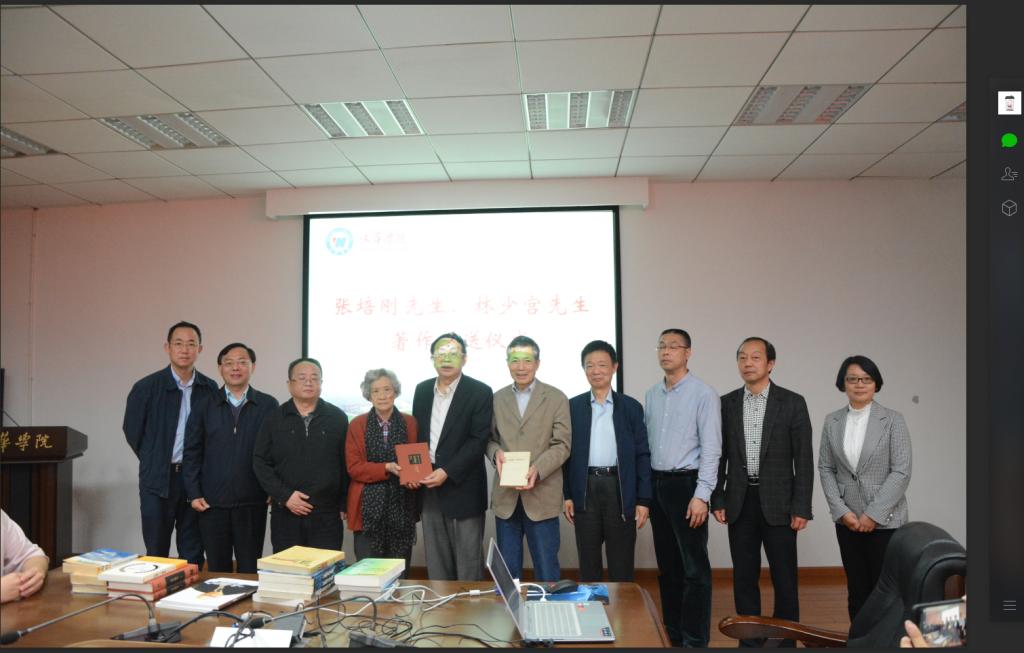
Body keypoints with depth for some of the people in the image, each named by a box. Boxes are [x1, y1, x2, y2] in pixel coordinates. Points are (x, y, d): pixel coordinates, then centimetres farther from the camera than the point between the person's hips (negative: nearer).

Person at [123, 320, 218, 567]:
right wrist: (154, 462, 9)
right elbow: (132, 431, 5)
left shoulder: (210, 389, 0)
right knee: (156, 553, 6)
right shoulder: (146, 387, -5)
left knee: (193, 555, 9)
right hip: (158, 480, -2)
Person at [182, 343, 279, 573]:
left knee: (250, 570, 7)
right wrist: (193, 494, -1)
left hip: (252, 503, -1)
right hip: (212, 503, 2)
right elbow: (191, 453, 6)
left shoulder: (268, 406, 1)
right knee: (217, 569, 10)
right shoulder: (205, 407, 7)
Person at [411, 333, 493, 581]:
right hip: (428, 485, 5)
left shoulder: (480, 392, -6)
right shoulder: (422, 390, 10)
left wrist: (447, 472, -18)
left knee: (468, 560, 3)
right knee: (435, 560, 12)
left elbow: (479, 440, -12)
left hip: (463, 488, -5)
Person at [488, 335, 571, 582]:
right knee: (507, 570, 12)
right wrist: (496, 452, -10)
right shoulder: (497, 398, 11)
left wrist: (537, 469, -19)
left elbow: (562, 444, -4)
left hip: (542, 495, -3)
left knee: (546, 569, 4)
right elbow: (490, 438, 13)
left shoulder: (556, 398, 1)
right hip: (505, 496, 3)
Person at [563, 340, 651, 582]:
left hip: (621, 490, -1)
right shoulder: (573, 406, 6)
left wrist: (643, 500, -3)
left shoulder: (631, 407, 4)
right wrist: (567, 495, 1)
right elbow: (566, 452, 7)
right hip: (586, 490, 1)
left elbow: (642, 455, 2)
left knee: (621, 566, 5)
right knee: (588, 565, 9)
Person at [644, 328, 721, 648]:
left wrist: (701, 495, -17)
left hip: (685, 484, -6)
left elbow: (711, 448, -12)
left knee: (694, 568, -2)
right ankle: (672, 634, 26)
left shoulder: (703, 393, -8)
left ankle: (695, 640, 9)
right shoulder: (651, 395, 10)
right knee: (667, 565, 14)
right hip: (656, 484, 6)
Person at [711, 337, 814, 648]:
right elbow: (719, 456, 7)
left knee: (784, 578, 5)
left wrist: (801, 508, -8)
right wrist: (718, 500, 1)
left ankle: (786, 641, 19)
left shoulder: (792, 403, -3)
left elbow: (803, 459, -4)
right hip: (740, 503, 2)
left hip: (778, 503, -2)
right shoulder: (726, 403, 4)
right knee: (744, 578, 9)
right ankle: (750, 640, 22)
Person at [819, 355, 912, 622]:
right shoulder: (832, 421, 5)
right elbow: (825, 468, 5)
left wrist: (874, 514, -13)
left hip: (885, 519, -3)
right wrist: (841, 510, -6)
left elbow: (901, 472, -9)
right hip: (847, 520, 3)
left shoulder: (892, 420, -5)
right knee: (857, 590, 11)